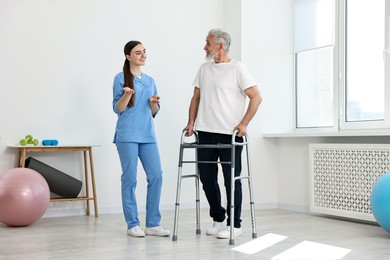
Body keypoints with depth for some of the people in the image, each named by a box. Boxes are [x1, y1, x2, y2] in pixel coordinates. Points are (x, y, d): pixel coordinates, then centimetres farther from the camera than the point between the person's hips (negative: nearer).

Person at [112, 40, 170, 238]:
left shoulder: (150, 80, 16)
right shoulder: (121, 78, -1)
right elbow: (117, 109, -4)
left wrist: (154, 103, -4)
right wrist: (127, 94, -22)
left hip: (148, 135, 5)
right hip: (127, 135, -5)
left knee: (156, 176, -2)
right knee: (130, 179, -3)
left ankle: (152, 224, 6)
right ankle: (133, 225, 7)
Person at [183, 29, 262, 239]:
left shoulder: (237, 68, -6)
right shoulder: (204, 68, 13)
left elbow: (256, 97, -10)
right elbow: (196, 97, 18)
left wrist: (243, 124, -16)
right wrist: (191, 122, 6)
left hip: (230, 134, -6)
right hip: (205, 133, 6)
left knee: (231, 179, -1)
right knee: (207, 177, 10)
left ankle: (234, 225, 9)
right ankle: (218, 219, 24)